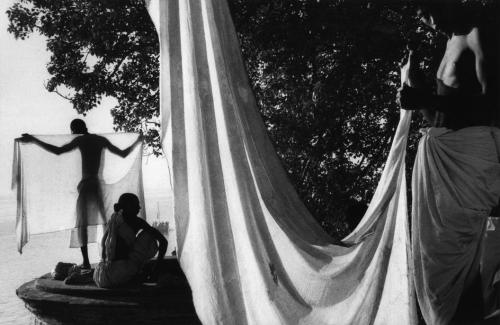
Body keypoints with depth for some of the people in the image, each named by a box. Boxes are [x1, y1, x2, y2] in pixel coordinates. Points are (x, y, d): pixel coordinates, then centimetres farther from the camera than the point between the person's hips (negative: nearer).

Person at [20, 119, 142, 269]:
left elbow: (58, 151, -13)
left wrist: (34, 140, -9)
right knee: (105, 221, 13)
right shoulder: (102, 140, 11)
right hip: (98, 184, 4)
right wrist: (137, 142, 33)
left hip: (85, 185, -4)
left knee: (82, 224, 2)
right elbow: (123, 154, 17)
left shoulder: (80, 140, -2)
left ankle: (86, 261, -4)